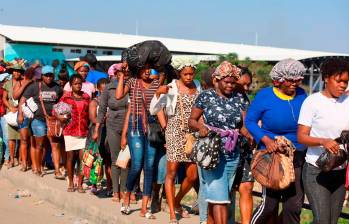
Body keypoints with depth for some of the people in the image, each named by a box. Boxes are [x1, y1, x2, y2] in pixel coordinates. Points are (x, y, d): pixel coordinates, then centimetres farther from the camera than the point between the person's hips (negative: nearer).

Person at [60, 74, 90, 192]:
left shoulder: (86, 97, 10)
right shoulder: (66, 97, 4)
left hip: (84, 132, 1)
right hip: (70, 131, -1)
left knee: (82, 158, -2)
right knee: (70, 157, 3)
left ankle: (80, 184, 6)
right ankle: (70, 183, 14)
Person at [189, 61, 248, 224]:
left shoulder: (239, 98, 7)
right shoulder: (206, 96, -1)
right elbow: (192, 120, 2)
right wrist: (200, 127, -19)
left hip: (233, 155, 3)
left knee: (214, 197, 11)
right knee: (220, 198, -8)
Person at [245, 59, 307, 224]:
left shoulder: (302, 95, 3)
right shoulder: (264, 96, -8)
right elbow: (250, 121, -5)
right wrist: (265, 139, -19)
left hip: (298, 156, 4)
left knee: (294, 205, 6)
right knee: (269, 204, -1)